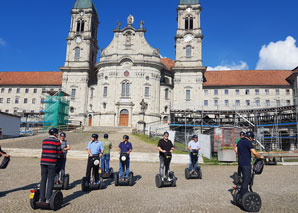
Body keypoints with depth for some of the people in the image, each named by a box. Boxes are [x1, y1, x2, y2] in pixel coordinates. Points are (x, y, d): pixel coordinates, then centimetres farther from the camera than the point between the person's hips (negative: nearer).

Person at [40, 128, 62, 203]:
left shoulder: (44, 141, 12)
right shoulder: (57, 141, -4)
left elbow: (44, 151, 16)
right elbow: (59, 153, -4)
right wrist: (58, 156, 16)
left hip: (43, 162, 5)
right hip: (52, 163, -5)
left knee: (43, 179, 10)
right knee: (50, 180, 1)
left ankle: (42, 198, 14)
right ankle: (48, 198, 2)